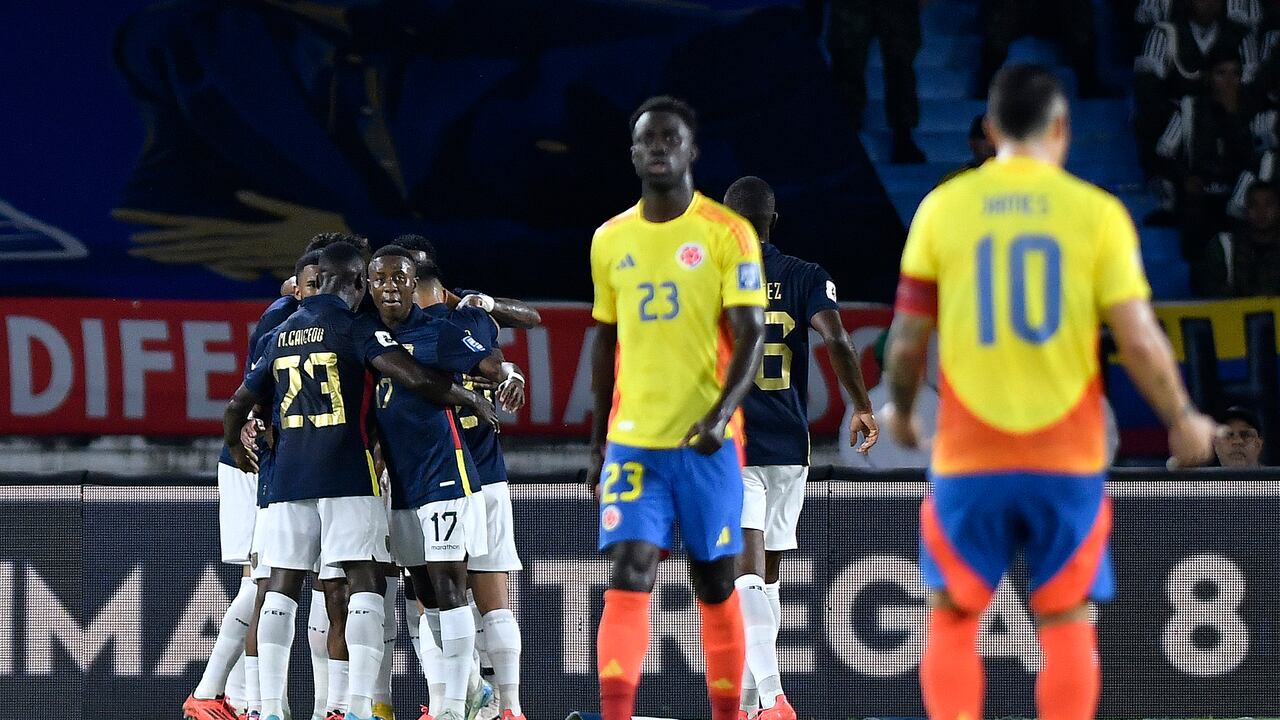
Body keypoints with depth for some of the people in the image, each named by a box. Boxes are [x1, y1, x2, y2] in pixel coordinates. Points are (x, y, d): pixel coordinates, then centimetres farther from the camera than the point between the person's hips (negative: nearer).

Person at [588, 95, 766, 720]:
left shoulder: (727, 234, -3)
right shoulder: (610, 240, 10)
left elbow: (751, 336, -8)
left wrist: (721, 415, -23)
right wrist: (597, 443, 17)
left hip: (706, 440, -2)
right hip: (633, 441, 2)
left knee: (716, 586, 8)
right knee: (627, 580, -11)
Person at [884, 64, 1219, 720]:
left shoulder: (943, 207, 0)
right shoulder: (1097, 212, -2)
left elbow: (908, 335, 2)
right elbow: (1138, 338, -6)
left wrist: (900, 408, 21)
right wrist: (1182, 420, 10)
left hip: (969, 457, 0)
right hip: (1067, 458, 0)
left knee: (953, 618, 10)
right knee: (1066, 622, 8)